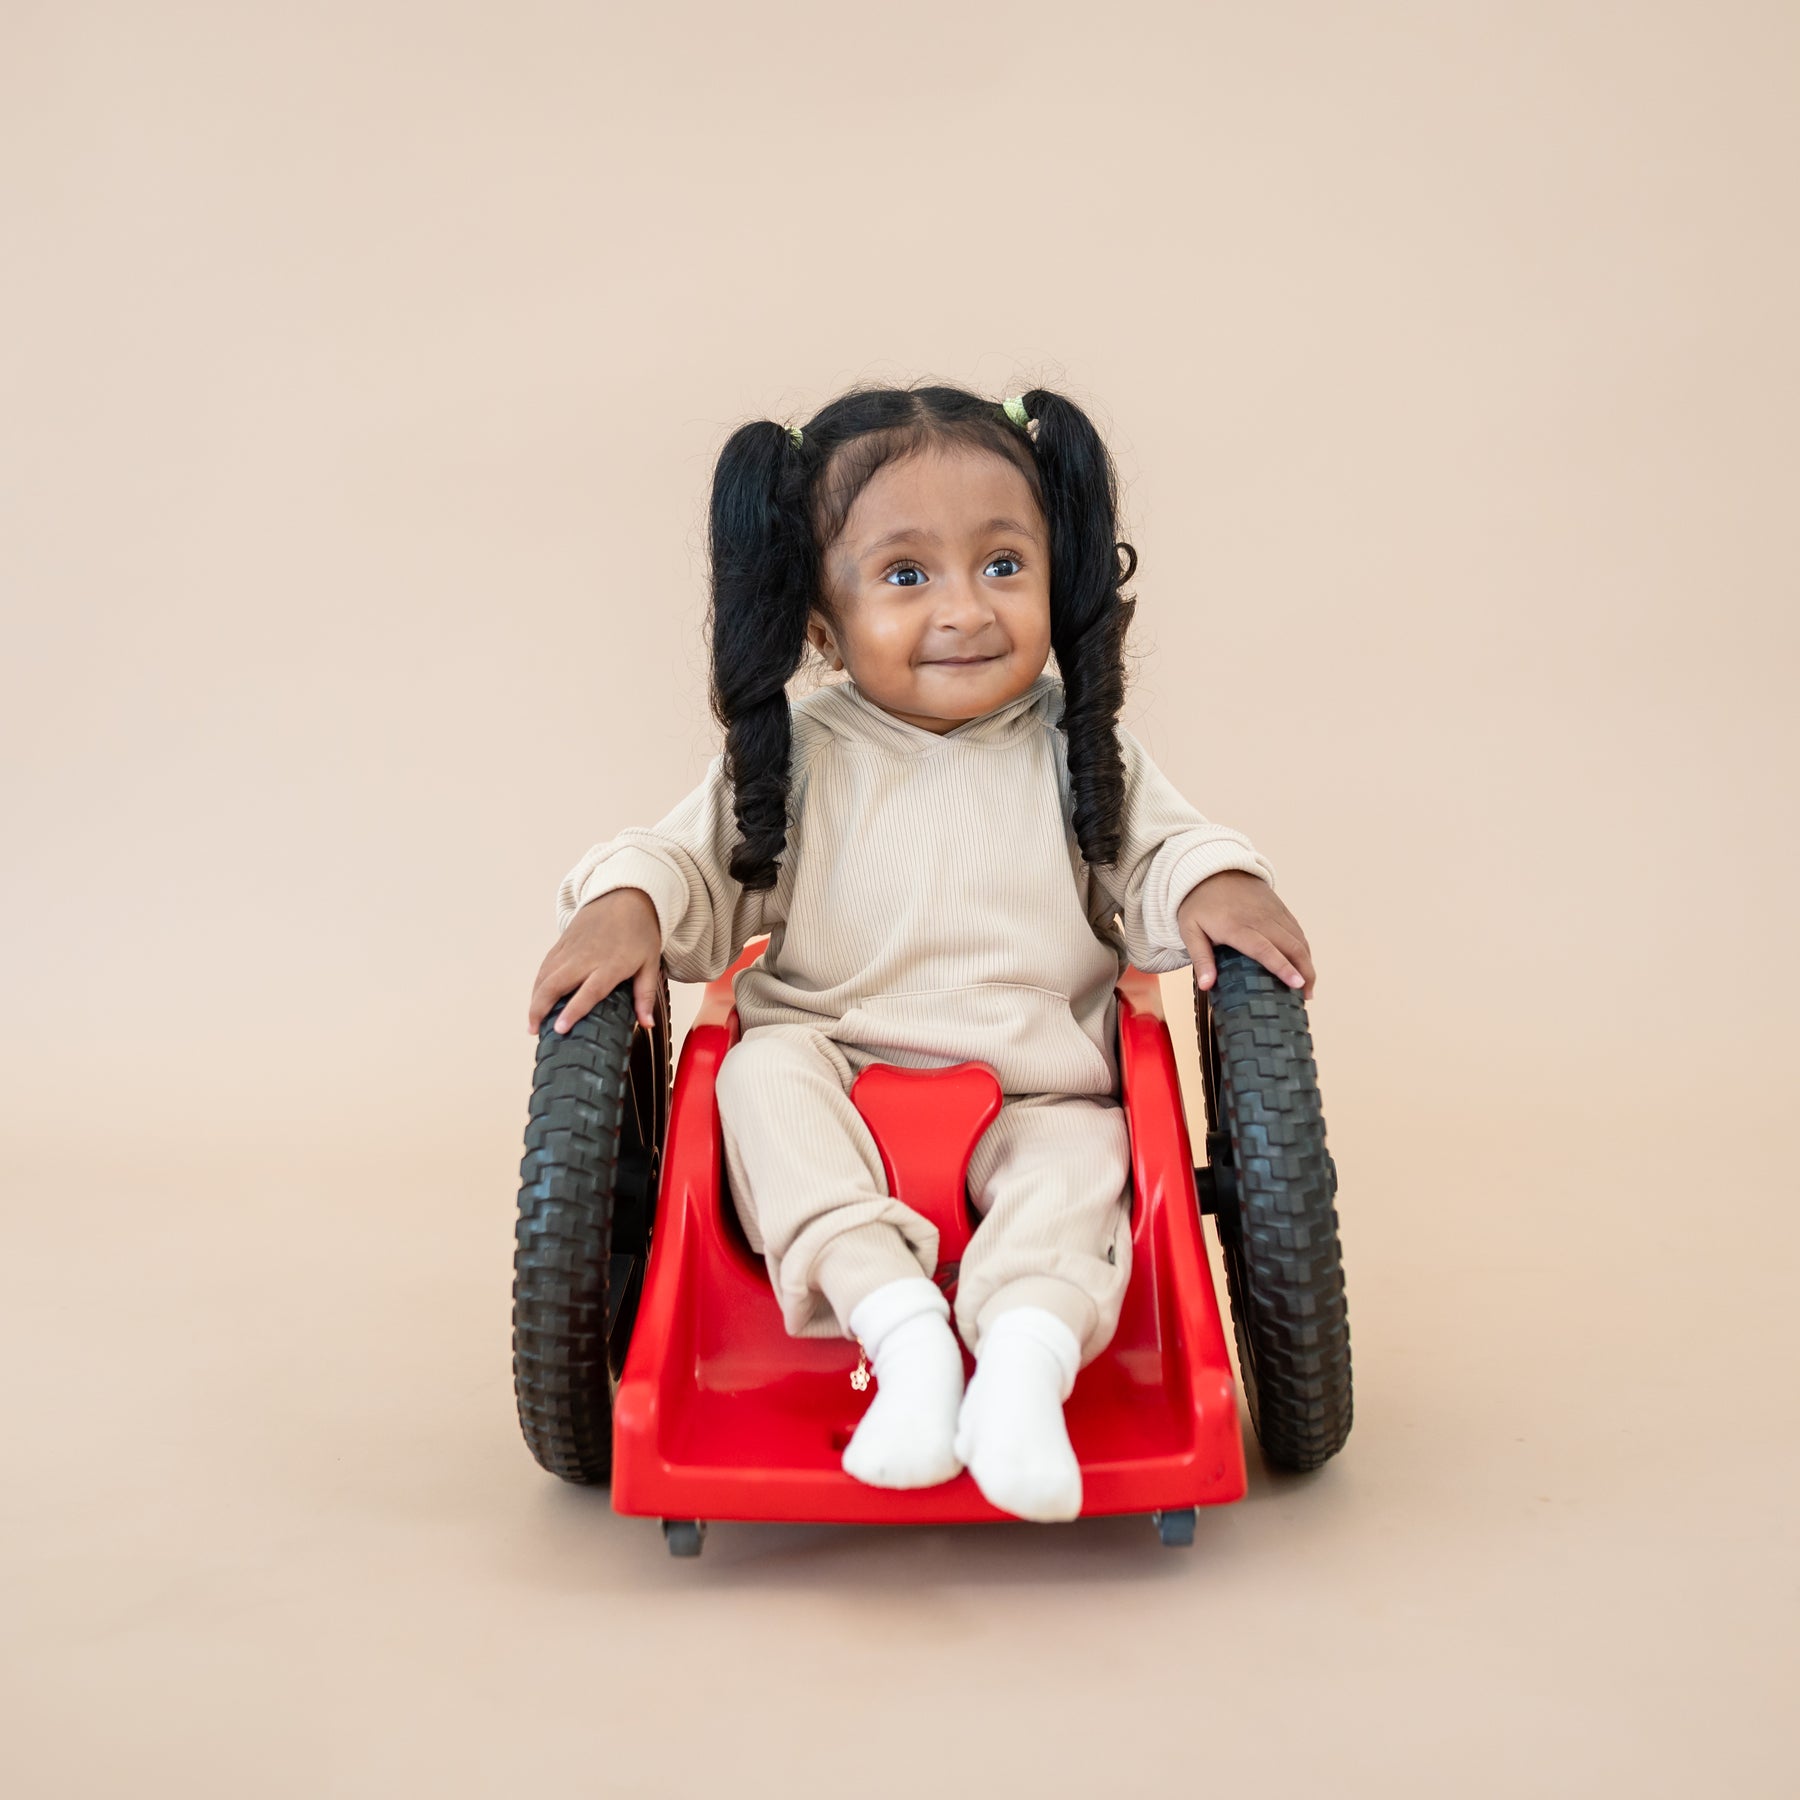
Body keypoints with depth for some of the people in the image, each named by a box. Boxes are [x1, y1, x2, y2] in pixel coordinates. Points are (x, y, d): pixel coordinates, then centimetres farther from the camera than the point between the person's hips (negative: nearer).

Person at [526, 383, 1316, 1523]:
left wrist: (1218, 884, -17)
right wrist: (624, 904, -19)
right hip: (835, 1077, 0)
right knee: (765, 1069, -29)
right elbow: (699, 863, 4)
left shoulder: (1078, 755, 5)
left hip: (1034, 1099, 1)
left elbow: (1158, 853, 6)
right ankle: (902, 1331, -38)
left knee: (1081, 1150, -29)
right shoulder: (794, 760, 1)